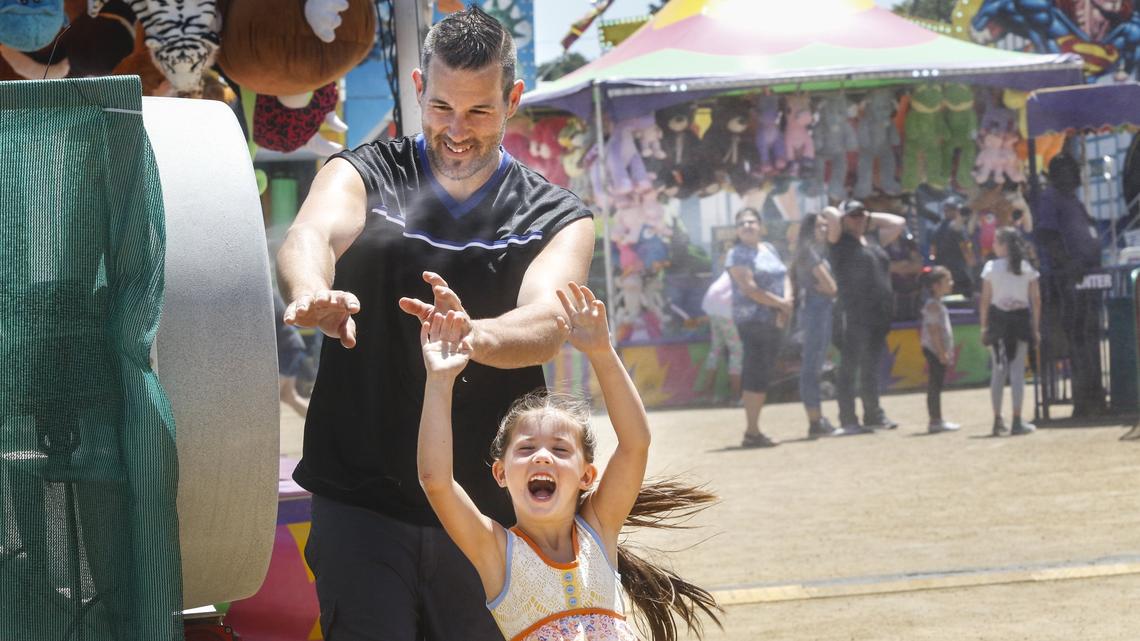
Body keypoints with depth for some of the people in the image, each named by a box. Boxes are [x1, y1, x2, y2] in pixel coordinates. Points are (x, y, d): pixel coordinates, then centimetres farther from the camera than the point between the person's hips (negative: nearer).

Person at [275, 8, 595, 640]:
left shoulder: (556, 220, 4)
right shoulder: (362, 178, 3)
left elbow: (546, 323, -18)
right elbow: (311, 236, -20)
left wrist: (475, 336, -42)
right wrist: (313, 294, -46)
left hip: (488, 515, 1)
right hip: (362, 504, -1)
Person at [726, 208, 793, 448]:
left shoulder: (769, 249, 18)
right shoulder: (737, 254, -6)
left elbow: (785, 277, 13)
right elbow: (749, 288, -15)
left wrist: (787, 300, -8)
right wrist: (781, 303, -11)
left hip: (774, 321, 8)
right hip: (753, 319, -8)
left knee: (763, 375, 8)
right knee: (756, 375, -11)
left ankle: (754, 430, 11)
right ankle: (752, 432, -10)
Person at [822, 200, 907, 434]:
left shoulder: (873, 241, 20)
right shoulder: (841, 242, 0)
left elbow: (899, 222, 27)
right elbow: (830, 214, -15)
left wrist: (871, 218, 20)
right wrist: (839, 216, 6)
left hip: (879, 316, 7)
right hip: (854, 316, -7)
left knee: (871, 369, 13)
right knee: (849, 368, -4)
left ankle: (874, 415, 19)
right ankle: (848, 421, -3)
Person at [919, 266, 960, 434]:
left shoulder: (936, 304, 17)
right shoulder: (933, 305, -15)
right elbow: (934, 331, -20)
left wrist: (948, 351, 21)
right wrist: (941, 352, -22)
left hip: (940, 351, 10)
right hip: (934, 350, -10)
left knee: (936, 386, 10)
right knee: (934, 385, -8)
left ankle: (937, 420, 13)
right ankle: (935, 421, -8)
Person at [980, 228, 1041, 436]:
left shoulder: (991, 267, -4)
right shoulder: (1027, 268, 2)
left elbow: (985, 299, -4)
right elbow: (1036, 299, 1)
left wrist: (984, 326, 2)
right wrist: (1035, 327, 6)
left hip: (998, 318, 0)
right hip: (1021, 317, 1)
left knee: (998, 369, 9)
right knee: (1018, 369, 1)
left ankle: (998, 420, 8)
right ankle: (1017, 422, -2)